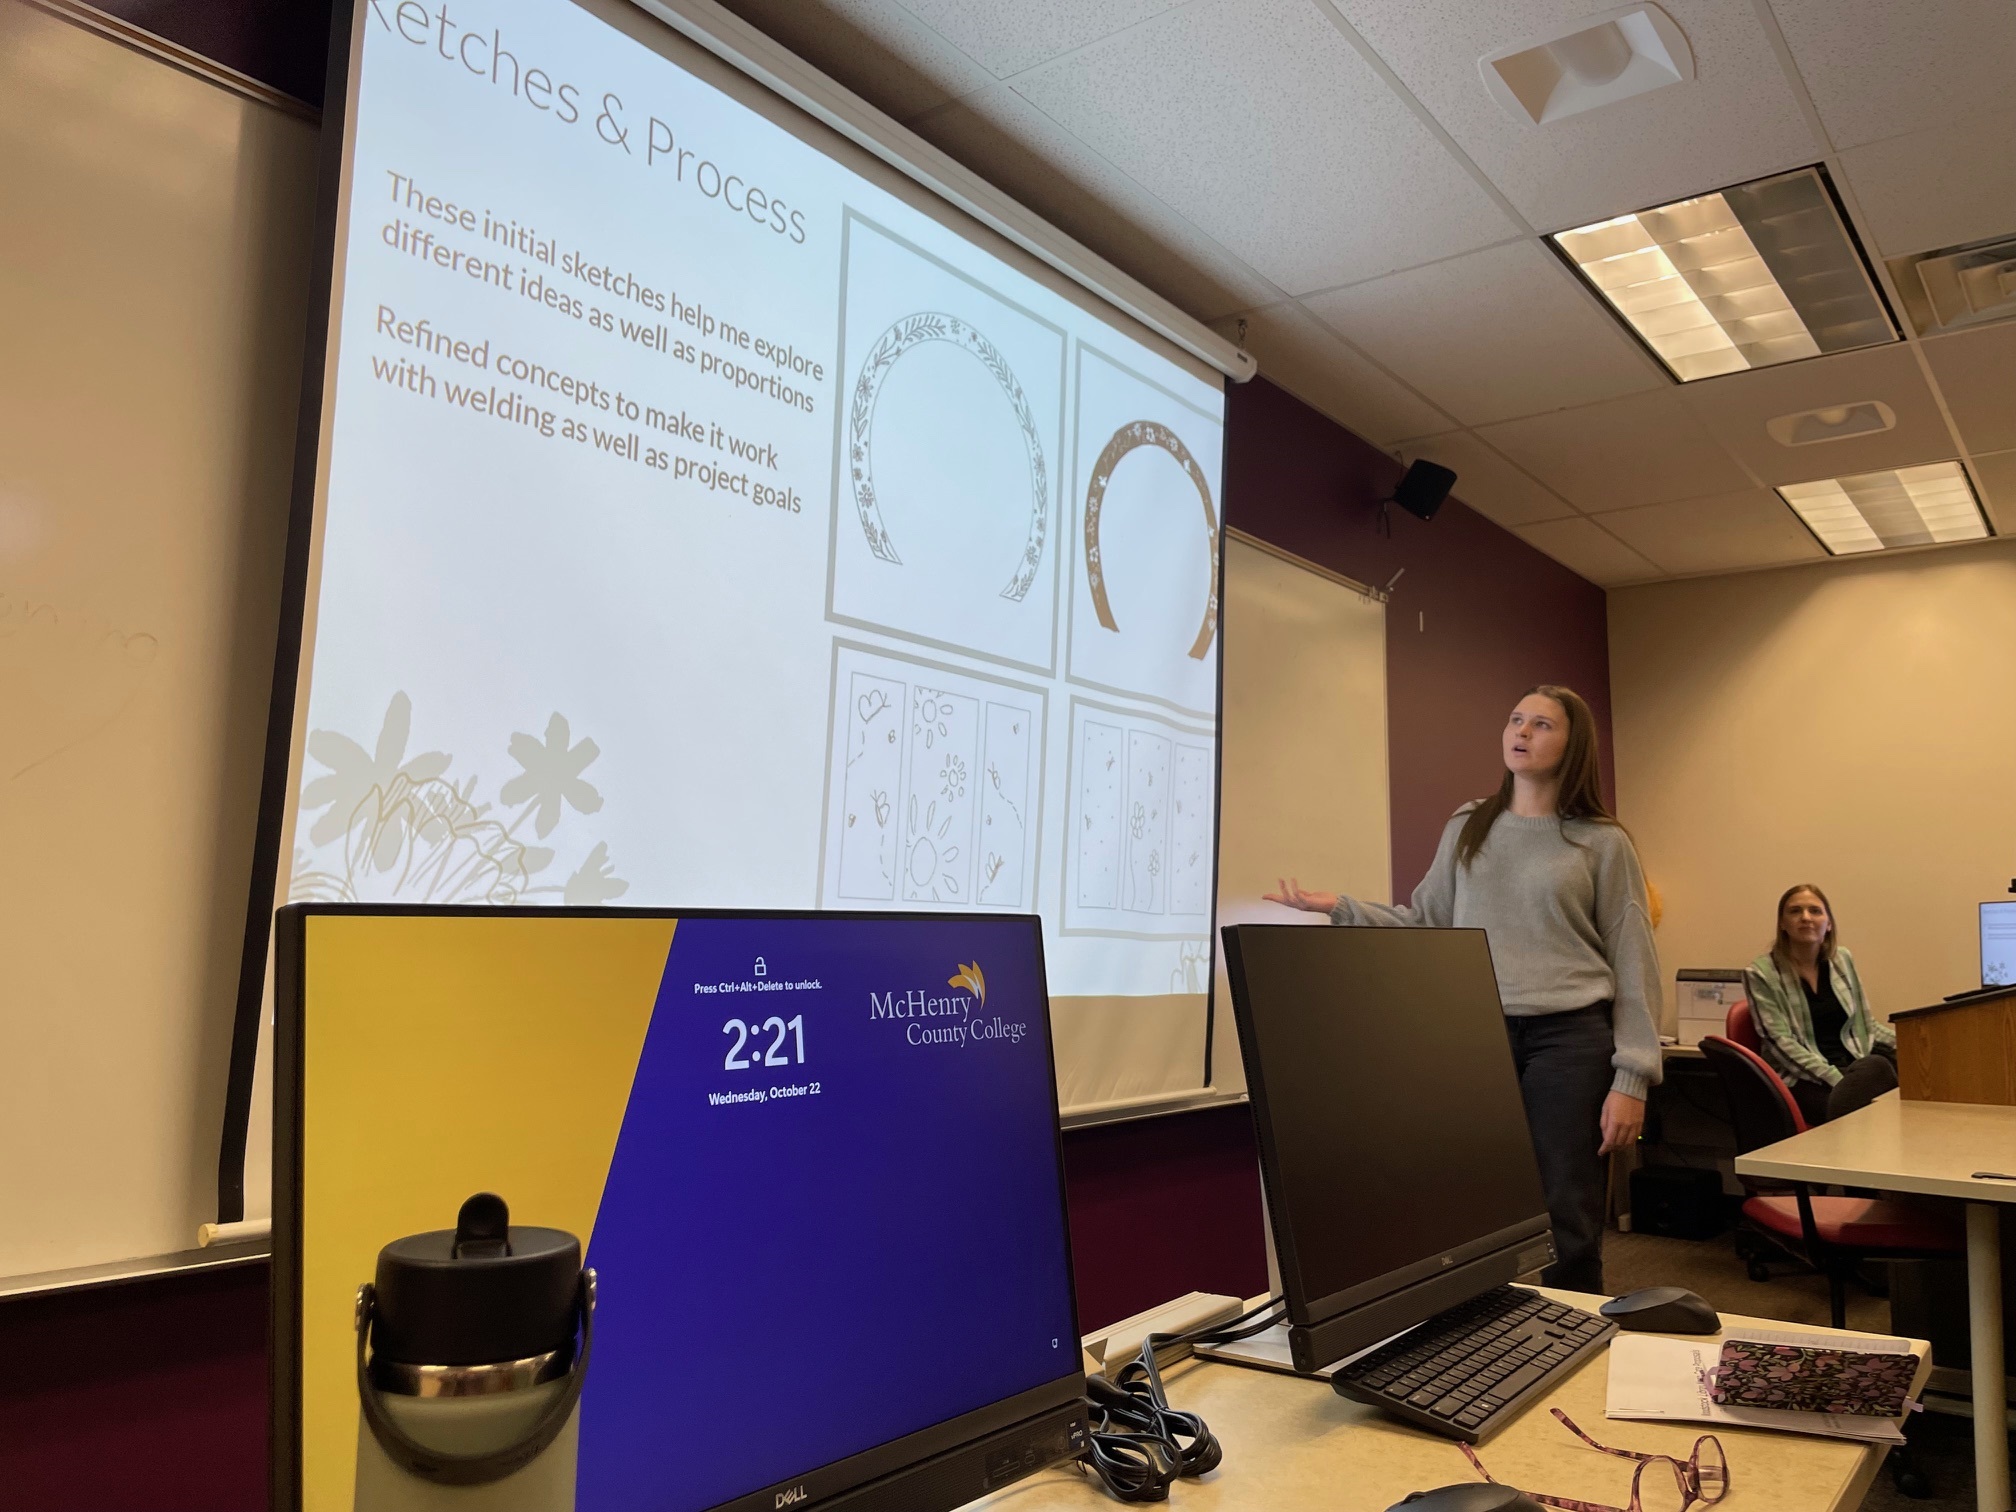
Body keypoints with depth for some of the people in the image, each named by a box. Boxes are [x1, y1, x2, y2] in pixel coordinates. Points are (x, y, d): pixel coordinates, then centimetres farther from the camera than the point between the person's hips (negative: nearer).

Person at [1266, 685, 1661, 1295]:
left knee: (1566, 1228, 5)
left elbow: (1633, 968, 0)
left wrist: (1631, 1078, -7)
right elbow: (1424, 925, 10)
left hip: (1570, 1039, -3)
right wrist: (1338, 908, -3)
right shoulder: (1467, 829, 11)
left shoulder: (1602, 843, 2)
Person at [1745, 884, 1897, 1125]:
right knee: (1877, 1068, -36)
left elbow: (1866, 1025, 19)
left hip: (1856, 1068, 6)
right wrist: (1838, 1080, -21)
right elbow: (1781, 1042, -10)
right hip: (1803, 1081, -6)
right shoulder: (1762, 973, -3)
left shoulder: (1842, 959, 13)